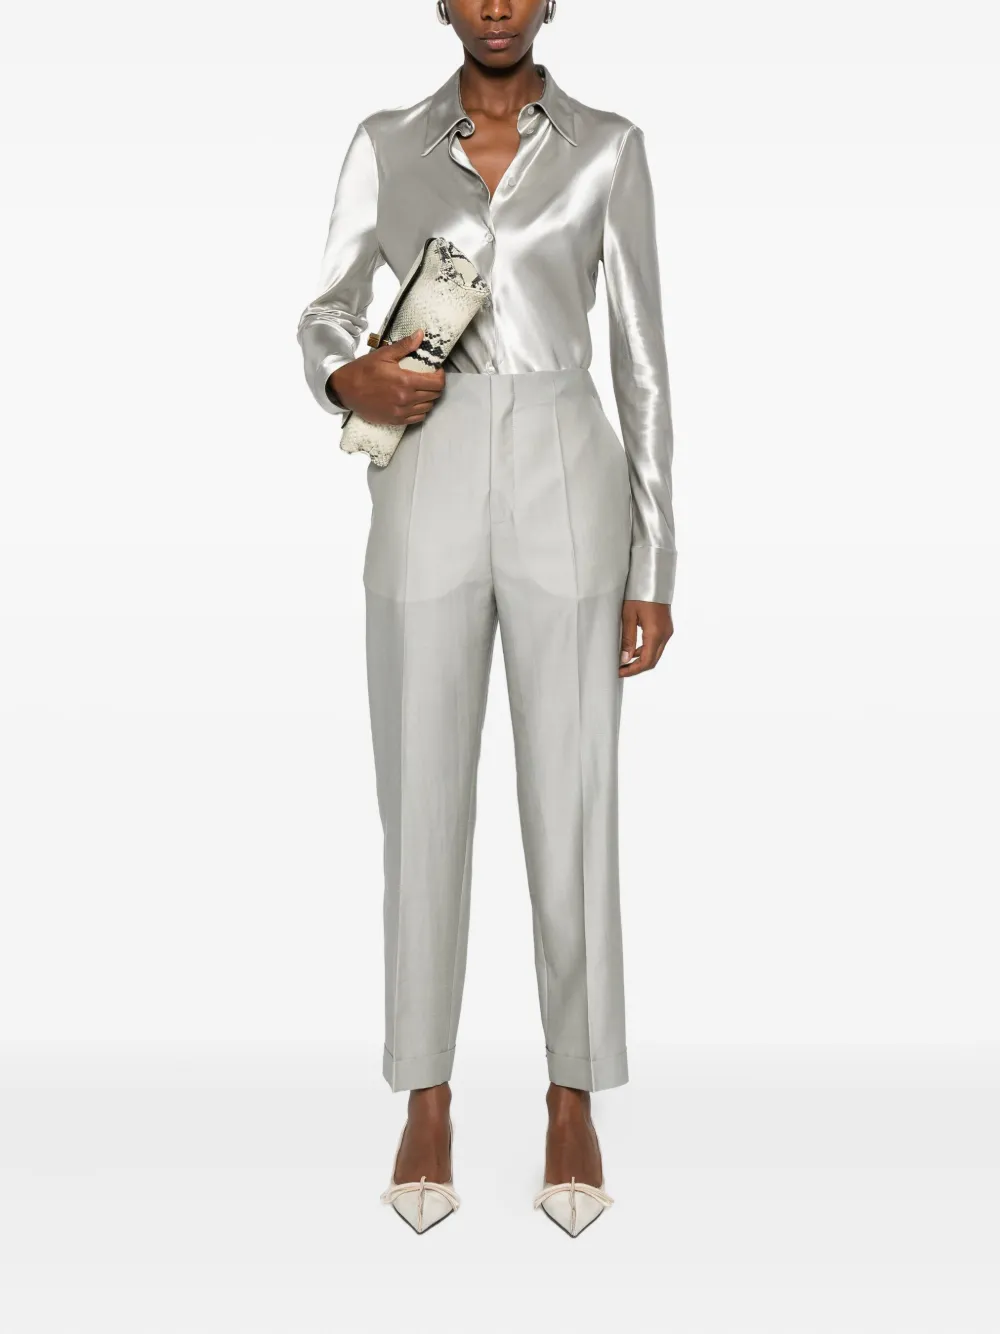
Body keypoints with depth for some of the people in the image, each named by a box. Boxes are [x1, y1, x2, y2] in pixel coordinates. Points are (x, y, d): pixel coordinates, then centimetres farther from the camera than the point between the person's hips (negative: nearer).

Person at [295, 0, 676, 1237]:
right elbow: (325, 314, 10)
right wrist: (348, 378, -17)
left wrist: (654, 565, 1)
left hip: (565, 490, 0)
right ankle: (427, 1103, 19)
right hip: (428, 494, 1)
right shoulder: (384, 145, 10)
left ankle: (573, 1100, 18)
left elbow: (641, 360, 5)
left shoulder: (609, 147, 8)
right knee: (423, 803, 3)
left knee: (572, 806, 2)